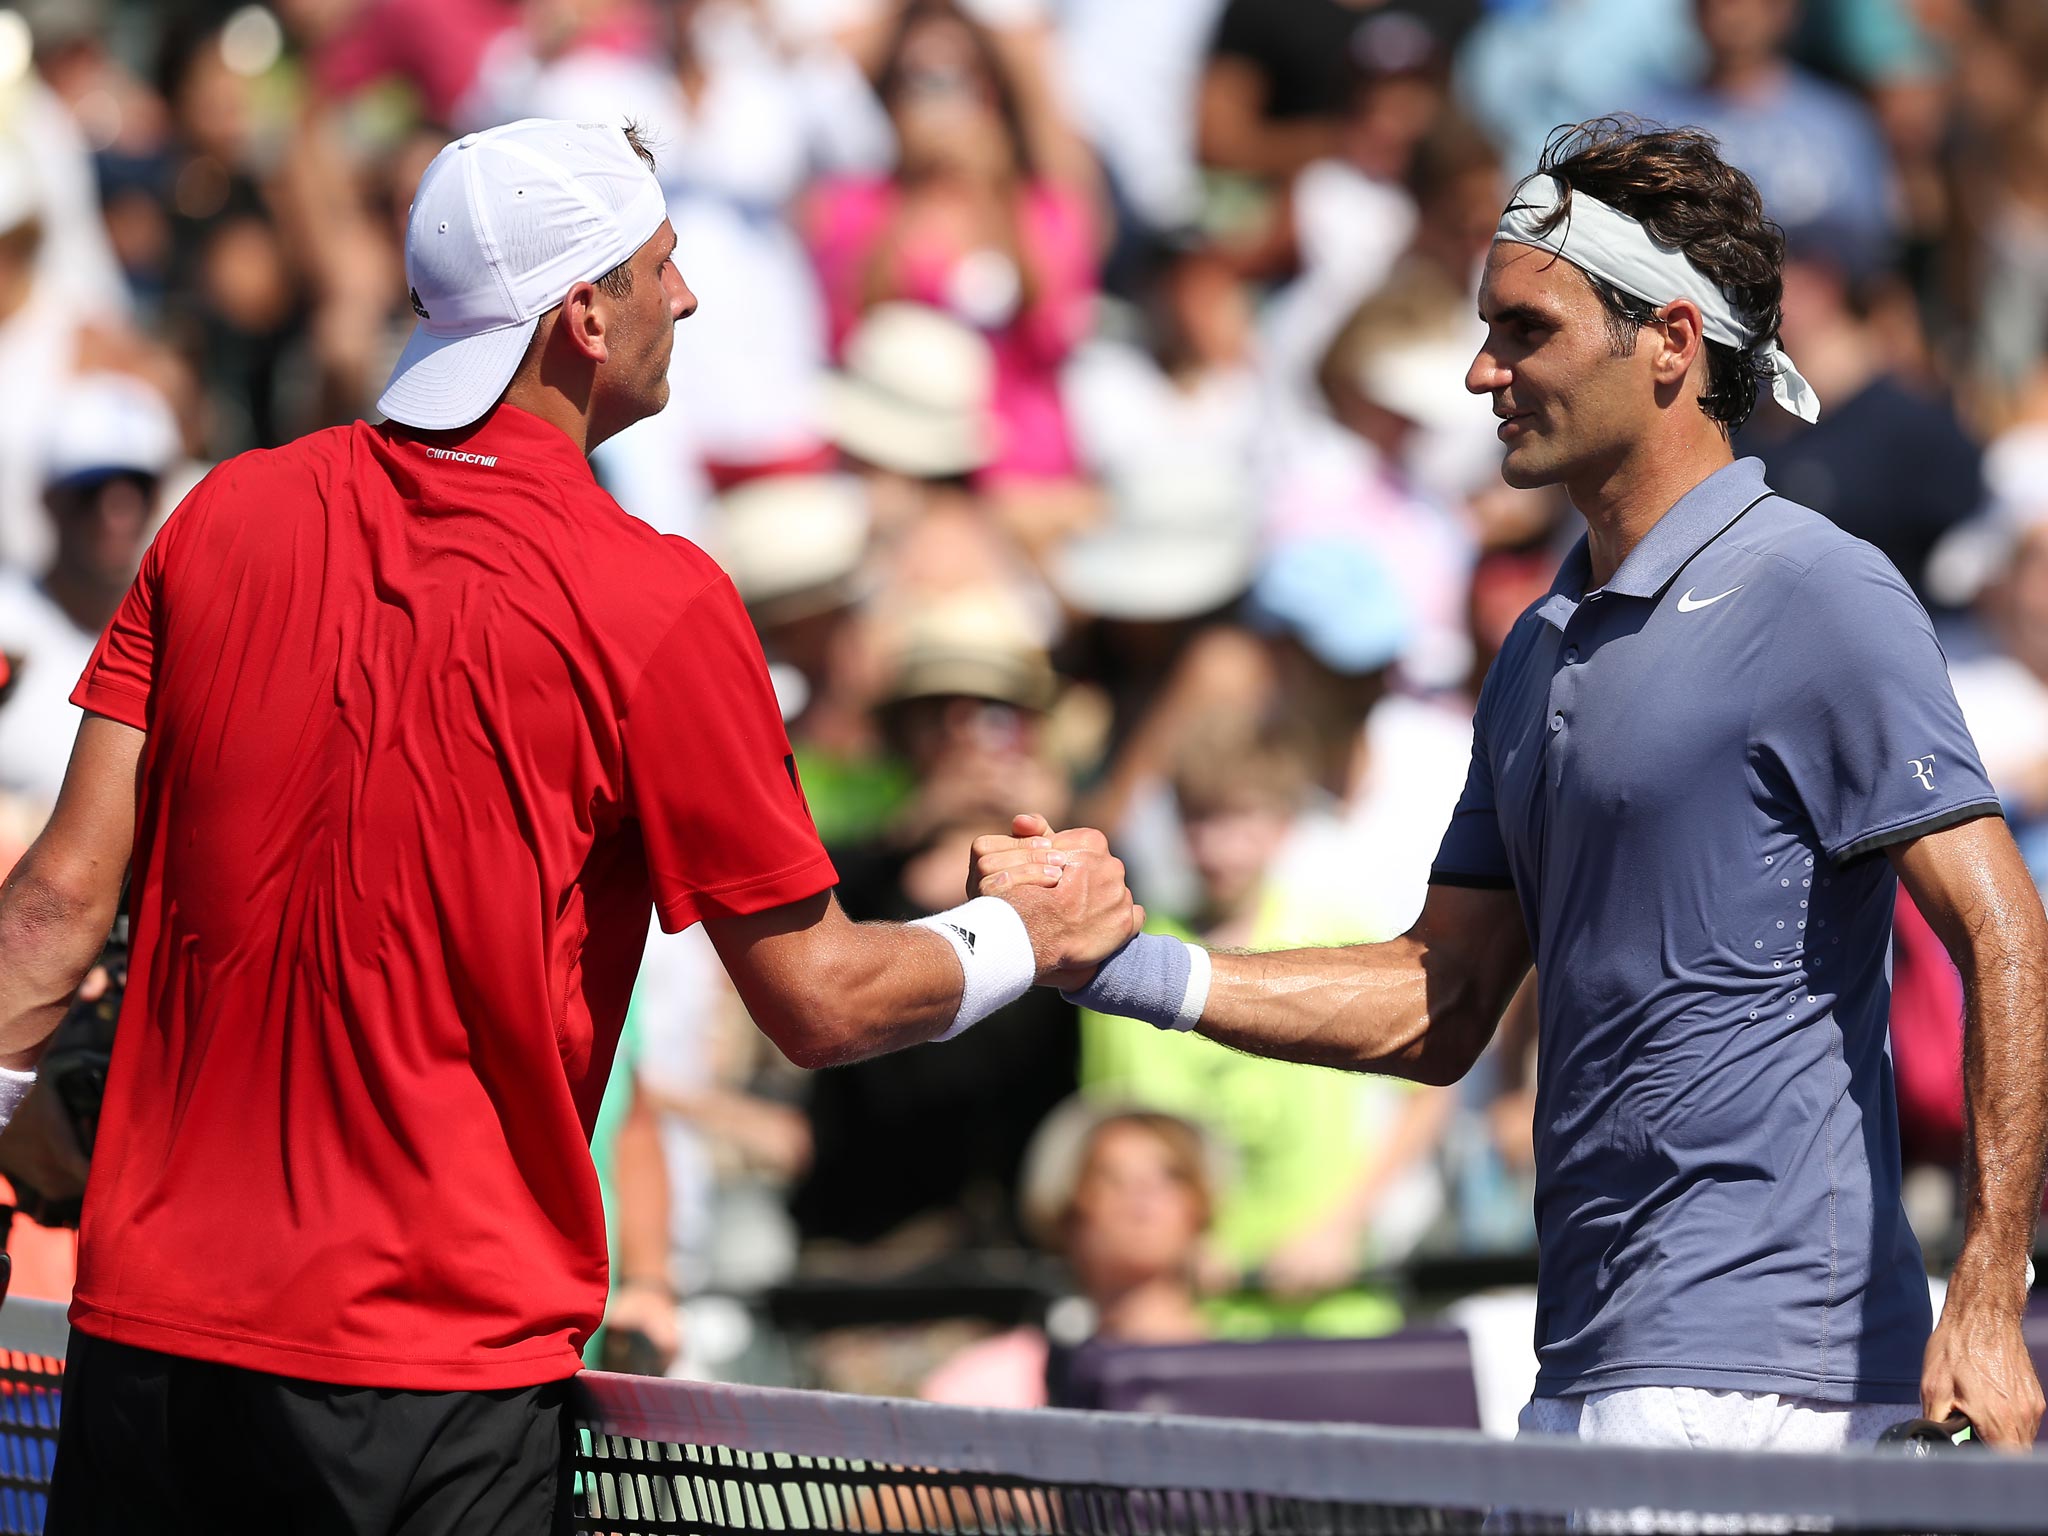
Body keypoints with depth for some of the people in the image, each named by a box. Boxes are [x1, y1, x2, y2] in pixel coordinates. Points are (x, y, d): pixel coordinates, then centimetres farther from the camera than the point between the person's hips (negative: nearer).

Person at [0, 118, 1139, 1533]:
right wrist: (1034, 937, 13)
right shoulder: (655, 605, -9)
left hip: (145, 1328, 4)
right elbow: (819, 1002, -4)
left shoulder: (229, 515, 3)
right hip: (443, 1372, -4)